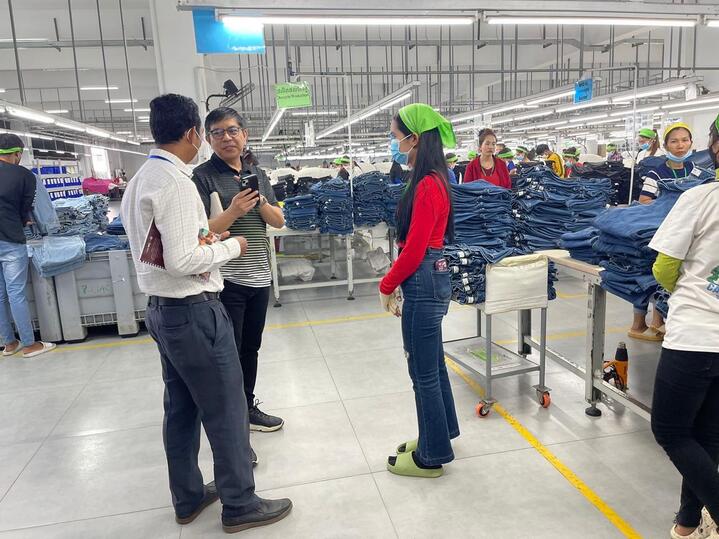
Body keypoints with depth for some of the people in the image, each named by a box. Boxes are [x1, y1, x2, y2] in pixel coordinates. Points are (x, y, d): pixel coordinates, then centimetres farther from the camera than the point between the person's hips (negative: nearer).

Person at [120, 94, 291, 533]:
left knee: (182, 408, 18)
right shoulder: (175, 181, -19)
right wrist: (230, 246, -10)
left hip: (162, 310, 10)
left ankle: (188, 497, 33)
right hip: (194, 312, -10)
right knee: (227, 412, 3)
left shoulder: (140, 180, 10)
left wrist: (204, 239, 13)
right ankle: (240, 505, 18)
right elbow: (181, 260, -24)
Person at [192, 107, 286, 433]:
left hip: (259, 276, 6)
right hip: (225, 280, -6)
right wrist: (233, 212, -29)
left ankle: (248, 408, 33)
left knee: (250, 347, 17)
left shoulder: (257, 173, 10)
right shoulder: (203, 176, -7)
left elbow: (279, 221, 6)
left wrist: (261, 202, -12)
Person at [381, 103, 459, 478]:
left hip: (422, 282, -10)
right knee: (432, 365, 21)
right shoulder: (432, 180, 10)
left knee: (424, 372, 4)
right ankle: (440, 434, 39)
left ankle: (432, 456, 21)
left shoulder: (427, 185, -19)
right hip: (429, 277, 10)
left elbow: (414, 249, -20)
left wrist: (387, 286, -7)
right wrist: (396, 281, 14)